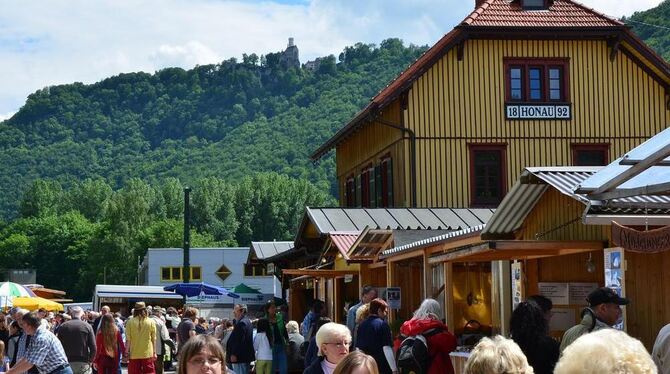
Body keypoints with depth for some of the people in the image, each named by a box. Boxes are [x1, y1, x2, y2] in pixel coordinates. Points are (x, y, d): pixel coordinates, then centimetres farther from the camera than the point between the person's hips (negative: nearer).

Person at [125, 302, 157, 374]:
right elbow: (153, 339, 0)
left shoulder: (130, 322, -4)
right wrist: (154, 352, 7)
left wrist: (127, 352, 2)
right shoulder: (151, 322, -2)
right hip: (147, 354, 0)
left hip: (134, 354, 0)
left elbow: (128, 340, -5)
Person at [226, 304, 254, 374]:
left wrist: (234, 354, -21)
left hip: (240, 357, -11)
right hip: (246, 355, 11)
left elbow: (239, 340, -22)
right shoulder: (247, 321, 17)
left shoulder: (241, 323, -16)